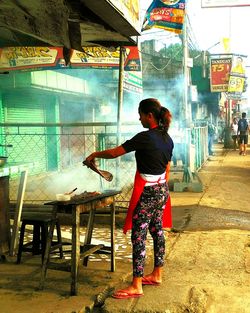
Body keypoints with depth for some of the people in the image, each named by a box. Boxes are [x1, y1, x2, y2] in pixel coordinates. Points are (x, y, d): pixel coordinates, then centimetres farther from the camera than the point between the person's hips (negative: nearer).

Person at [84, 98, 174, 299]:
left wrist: (95, 154, 2)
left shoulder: (145, 137, -19)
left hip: (146, 193, -9)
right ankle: (157, 275, 28)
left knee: (138, 237, -4)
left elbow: (115, 153, -14)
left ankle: (136, 286, 0)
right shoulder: (167, 139, 7)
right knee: (158, 232, 16)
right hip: (162, 191, 9)